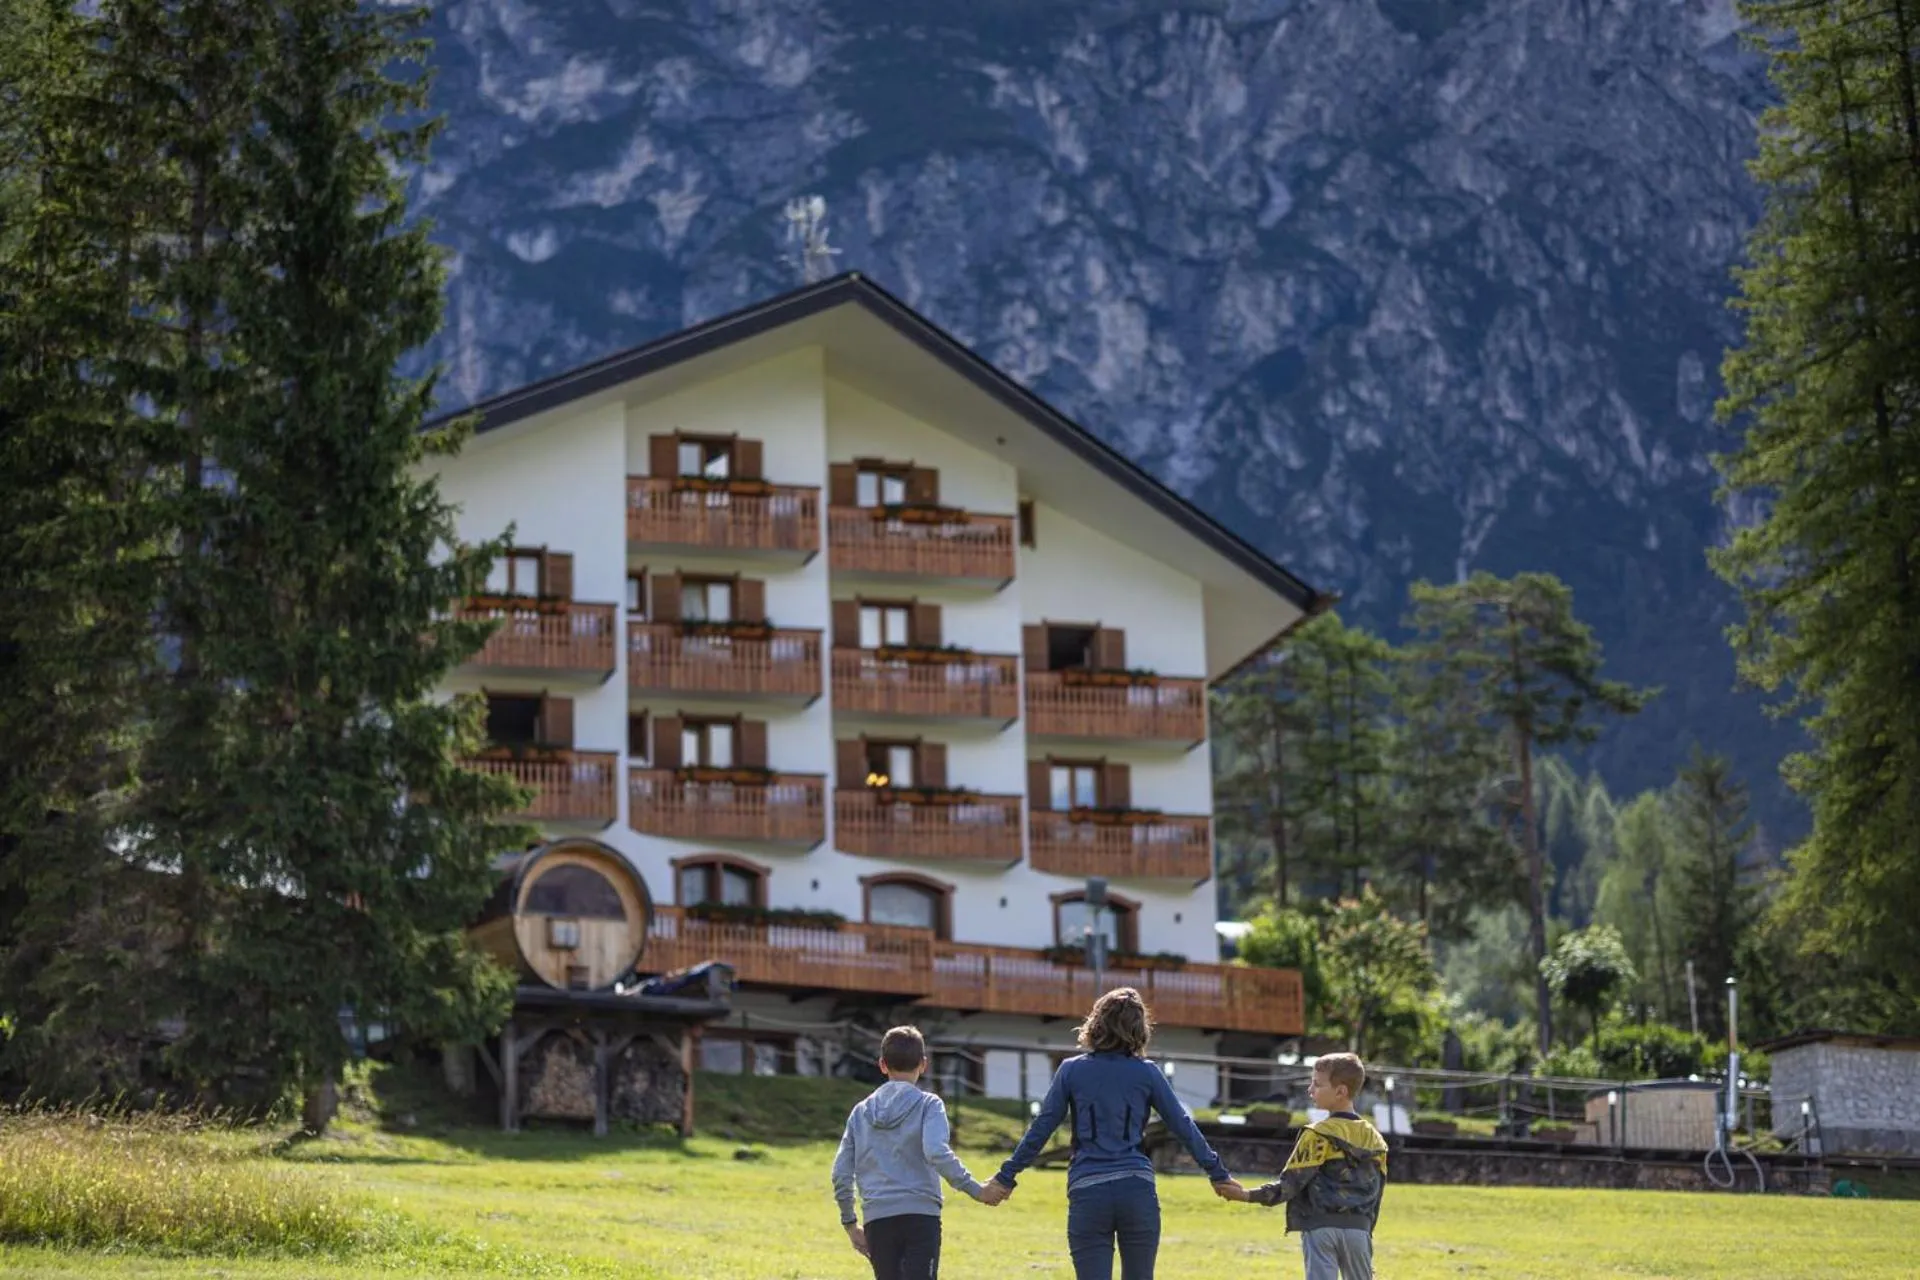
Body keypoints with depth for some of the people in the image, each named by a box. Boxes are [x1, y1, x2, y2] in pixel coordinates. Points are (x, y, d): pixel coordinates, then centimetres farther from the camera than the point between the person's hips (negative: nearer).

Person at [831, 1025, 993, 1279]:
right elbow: (936, 1152, -17)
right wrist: (975, 1189, -14)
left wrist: (850, 1224, 22)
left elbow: (841, 1173, 13)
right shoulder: (928, 1104, 1)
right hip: (921, 1216, -4)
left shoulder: (862, 1111, 14)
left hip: (877, 1220, 4)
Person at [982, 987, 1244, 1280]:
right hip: (1137, 1190, 0)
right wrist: (1218, 1174, 17)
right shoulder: (1147, 1073, 5)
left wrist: (1006, 1178, 11)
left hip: (1087, 1193, 0)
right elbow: (1183, 1126, 7)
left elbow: (1041, 1129, 4)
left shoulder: (1071, 1070, 5)